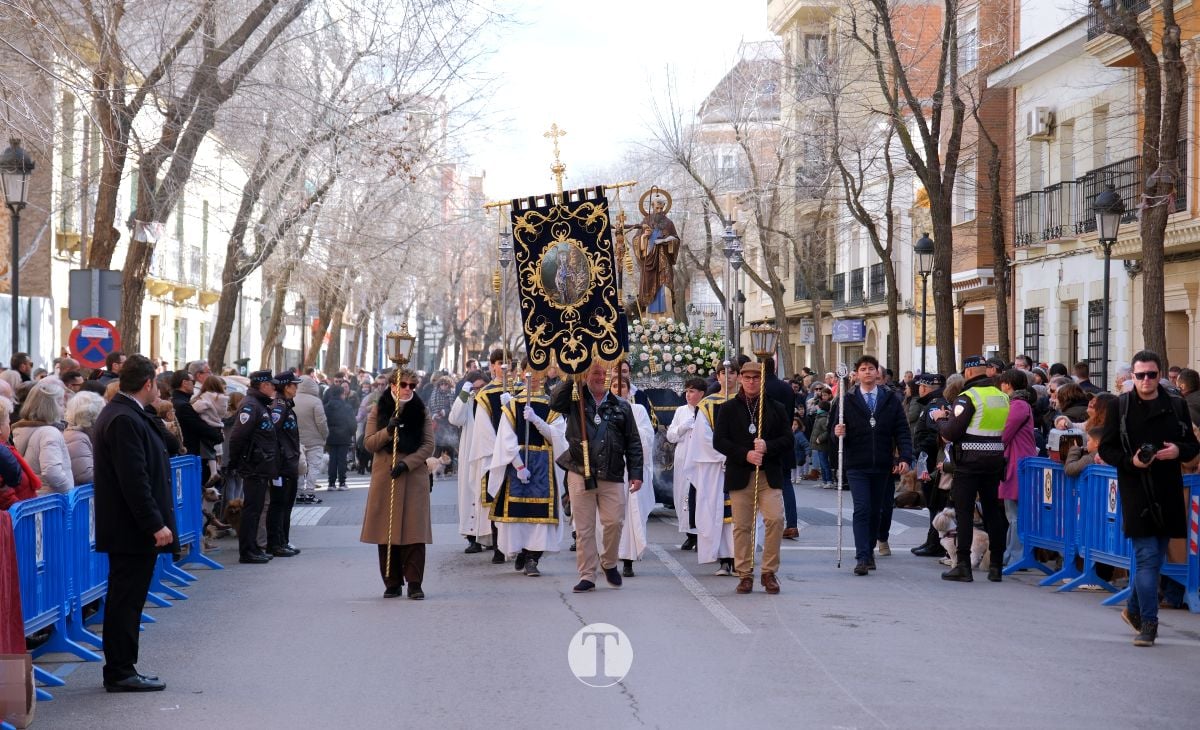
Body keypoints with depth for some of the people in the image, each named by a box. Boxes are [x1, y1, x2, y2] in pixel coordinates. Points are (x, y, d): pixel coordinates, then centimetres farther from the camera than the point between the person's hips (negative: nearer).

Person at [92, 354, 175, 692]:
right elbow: (135, 480, -24)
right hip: (132, 528, -11)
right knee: (126, 600, -4)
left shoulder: (120, 414, 14)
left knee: (125, 601, 14)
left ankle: (120, 670, 21)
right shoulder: (126, 420, -19)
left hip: (127, 528, 11)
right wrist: (155, 524, -22)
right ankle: (121, 673, 2)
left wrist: (156, 520, 19)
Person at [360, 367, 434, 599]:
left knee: (414, 530, -7)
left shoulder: (421, 411, 8)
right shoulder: (379, 410, 7)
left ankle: (414, 583, -4)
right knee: (387, 531, 0)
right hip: (385, 478, 1)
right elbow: (369, 443, 3)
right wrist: (388, 431, -15)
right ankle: (392, 583, 8)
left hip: (414, 477, 0)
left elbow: (428, 445, 2)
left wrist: (407, 463, -12)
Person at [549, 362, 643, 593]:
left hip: (612, 476, 1)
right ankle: (587, 576, 9)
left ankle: (609, 563, 23)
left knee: (614, 522, -3)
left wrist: (636, 473, 3)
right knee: (584, 528, 2)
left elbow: (633, 443, 10)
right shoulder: (576, 402, 7)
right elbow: (555, 402, -14)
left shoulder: (621, 407, 10)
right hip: (580, 473, -1)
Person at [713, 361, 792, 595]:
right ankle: (744, 574, 10)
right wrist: (745, 455, -13)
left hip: (770, 474, 0)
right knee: (742, 525, 1)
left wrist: (767, 447, -13)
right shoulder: (728, 409, 8)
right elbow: (719, 441, 0)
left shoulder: (775, 408, 10)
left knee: (775, 519, -13)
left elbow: (788, 439, 6)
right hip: (740, 476, 0)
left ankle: (769, 572, 0)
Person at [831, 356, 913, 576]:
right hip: (856, 465, -2)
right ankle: (862, 558, -13)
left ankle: (869, 551, 24)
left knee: (876, 510, 11)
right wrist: (838, 432, -21)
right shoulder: (847, 400, 3)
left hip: (882, 466, 2)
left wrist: (905, 457, -9)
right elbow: (837, 428, 3)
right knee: (862, 509, -10)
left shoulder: (891, 399, 6)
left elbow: (902, 431, 2)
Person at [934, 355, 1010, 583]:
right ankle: (996, 566, 12)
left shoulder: (967, 398, -12)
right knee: (993, 512, 11)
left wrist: (940, 419, 7)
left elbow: (950, 433, -15)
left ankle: (963, 566, -2)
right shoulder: (1002, 397, 9)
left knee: (964, 513, 0)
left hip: (969, 461, -6)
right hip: (995, 460, 6)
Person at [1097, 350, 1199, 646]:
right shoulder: (1120, 407, 1)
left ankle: (1135, 609, 33)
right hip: (1136, 492, -3)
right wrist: (1131, 461, -15)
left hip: (1168, 493, 3)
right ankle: (1148, 622, -5)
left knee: (1155, 556, 13)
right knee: (1147, 557, -9)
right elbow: (1106, 449, 3)